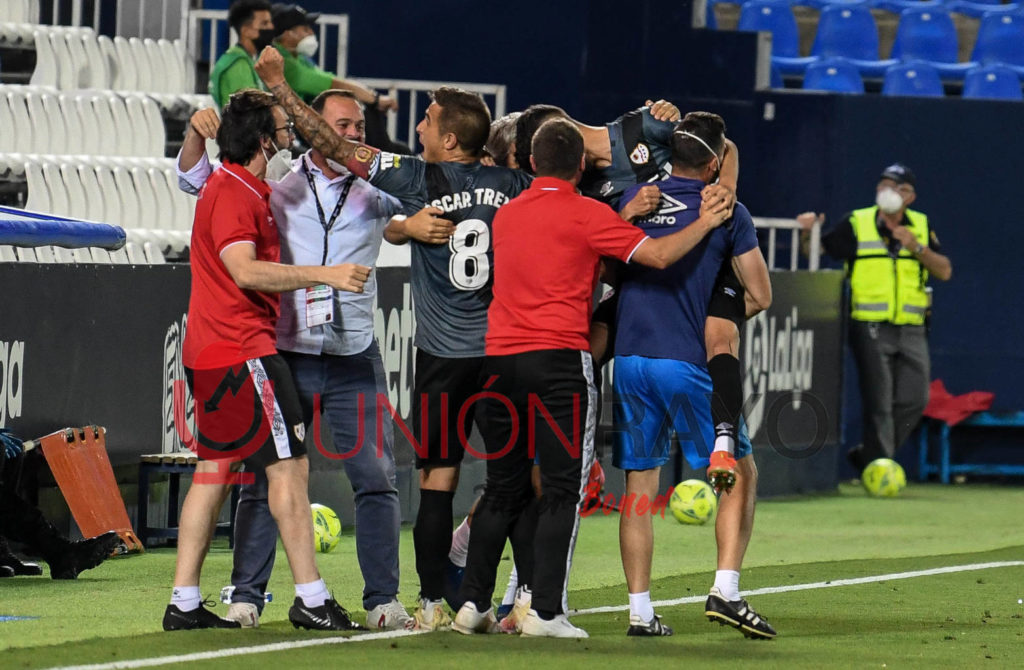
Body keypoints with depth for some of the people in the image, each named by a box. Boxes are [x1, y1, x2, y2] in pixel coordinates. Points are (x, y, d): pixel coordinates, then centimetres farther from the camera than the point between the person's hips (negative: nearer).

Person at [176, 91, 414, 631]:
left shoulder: (376, 193, 9)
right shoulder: (276, 189, 8)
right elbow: (194, 178, 12)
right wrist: (196, 132, -6)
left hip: (355, 360, 1)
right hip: (287, 357, -1)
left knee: (375, 480, -2)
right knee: (265, 479, -1)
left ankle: (382, 600, 3)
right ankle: (246, 597, 5)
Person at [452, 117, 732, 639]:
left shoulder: (506, 215, 15)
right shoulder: (585, 214, -3)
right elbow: (658, 255, -8)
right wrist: (706, 223, 7)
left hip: (500, 359, 6)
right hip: (559, 357, -6)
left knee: (504, 488, 14)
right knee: (563, 488, -3)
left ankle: (474, 603, 12)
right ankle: (545, 610, -10)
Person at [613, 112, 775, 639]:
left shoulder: (633, 198, 8)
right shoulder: (727, 212, -1)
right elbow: (760, 296, 1)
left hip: (628, 358, 4)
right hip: (688, 362, -4)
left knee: (638, 486, 8)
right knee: (740, 473, 9)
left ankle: (640, 610, 5)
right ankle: (725, 589, -4)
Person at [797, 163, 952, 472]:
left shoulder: (922, 226, 10)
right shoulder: (856, 224, 2)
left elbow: (945, 271, 4)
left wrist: (917, 248, -12)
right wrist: (808, 233, -22)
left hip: (911, 330, 4)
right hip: (870, 329, -4)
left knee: (914, 400, 1)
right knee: (879, 404, -6)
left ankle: (869, 456, 18)